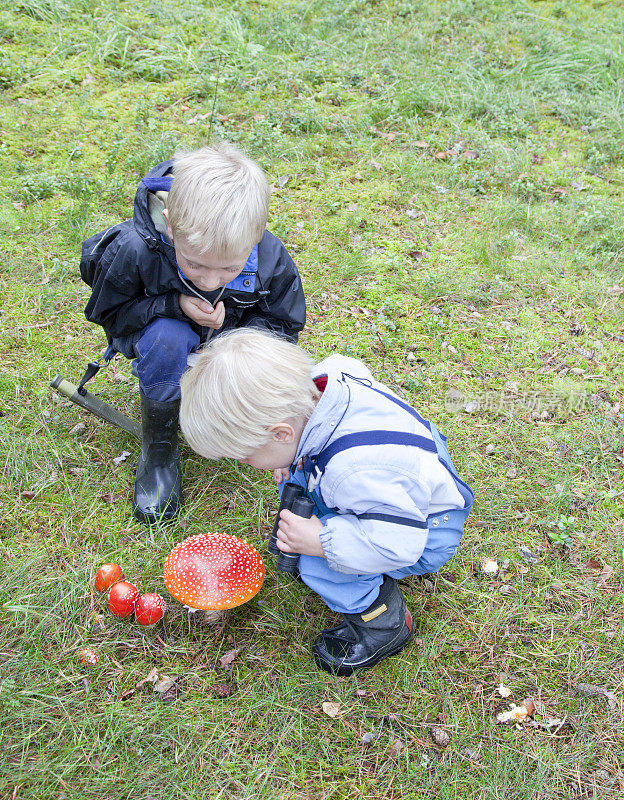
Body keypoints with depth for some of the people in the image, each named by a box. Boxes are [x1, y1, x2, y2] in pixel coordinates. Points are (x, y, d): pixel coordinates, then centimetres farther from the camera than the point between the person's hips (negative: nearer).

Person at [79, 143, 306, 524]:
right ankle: (159, 448, -16)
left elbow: (283, 322, -10)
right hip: (158, 333, -2)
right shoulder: (134, 250, -33)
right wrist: (174, 305, -33)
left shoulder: (270, 259, -27)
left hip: (232, 338, 3)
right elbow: (107, 312, -16)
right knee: (167, 337, -39)